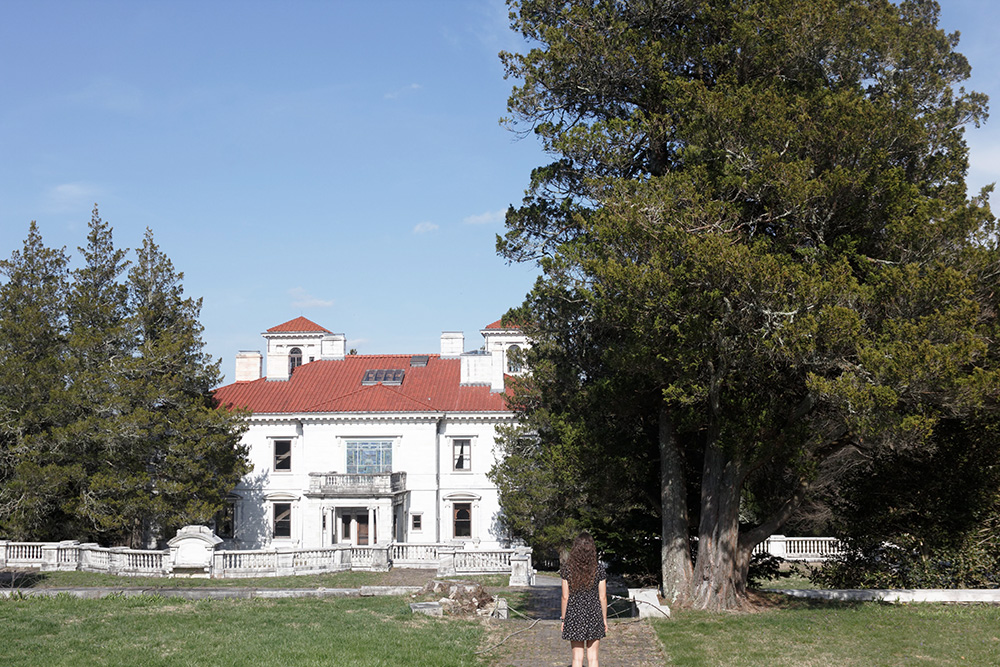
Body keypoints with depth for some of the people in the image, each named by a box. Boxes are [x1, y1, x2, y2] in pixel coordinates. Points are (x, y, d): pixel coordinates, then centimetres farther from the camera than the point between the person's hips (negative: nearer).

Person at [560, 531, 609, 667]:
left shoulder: (567, 569, -6)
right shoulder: (599, 569, -6)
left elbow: (565, 597, -3)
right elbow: (602, 597, -3)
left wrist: (563, 619, 6)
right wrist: (604, 619, 8)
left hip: (574, 615, 0)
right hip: (594, 615, 0)